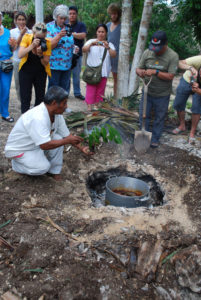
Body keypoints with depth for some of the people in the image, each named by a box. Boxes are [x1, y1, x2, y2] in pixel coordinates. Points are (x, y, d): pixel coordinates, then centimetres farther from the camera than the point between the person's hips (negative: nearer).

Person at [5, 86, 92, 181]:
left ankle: (55, 171, 2)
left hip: (37, 144, 8)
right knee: (43, 166, -26)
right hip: (19, 149, -8)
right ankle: (17, 164, 3)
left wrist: (81, 148, -7)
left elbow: (66, 135, 1)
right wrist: (67, 141, -27)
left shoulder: (57, 115, -8)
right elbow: (45, 145, -37)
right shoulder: (38, 118, -36)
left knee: (58, 138, -12)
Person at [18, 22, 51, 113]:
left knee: (40, 97, 5)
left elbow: (46, 63, -10)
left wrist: (40, 54, -29)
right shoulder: (27, 37, -14)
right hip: (25, 71, -1)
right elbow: (20, 55, -24)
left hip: (40, 72, 1)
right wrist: (32, 45, -34)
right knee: (25, 97, -4)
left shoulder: (47, 43, -13)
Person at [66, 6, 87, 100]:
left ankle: (77, 93, 17)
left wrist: (70, 33, -15)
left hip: (77, 54, 0)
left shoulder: (81, 25, 4)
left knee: (76, 75, 7)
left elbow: (83, 35, -14)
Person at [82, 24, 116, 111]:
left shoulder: (109, 44, 10)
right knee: (91, 90, -5)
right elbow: (84, 49, -10)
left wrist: (108, 48, -26)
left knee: (100, 90, 7)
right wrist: (91, 44, -30)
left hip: (103, 72, 2)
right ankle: (89, 107, 0)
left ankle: (97, 105, 18)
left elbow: (114, 55, -6)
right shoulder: (91, 41, 7)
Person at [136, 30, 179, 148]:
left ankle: (155, 139, 28)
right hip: (147, 92, 3)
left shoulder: (173, 56, -13)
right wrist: (140, 72, -24)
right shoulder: (147, 53, -3)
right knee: (144, 116, 11)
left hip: (162, 95, -3)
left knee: (159, 118, 11)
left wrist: (155, 72, -32)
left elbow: (170, 76, -19)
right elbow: (138, 68, 0)